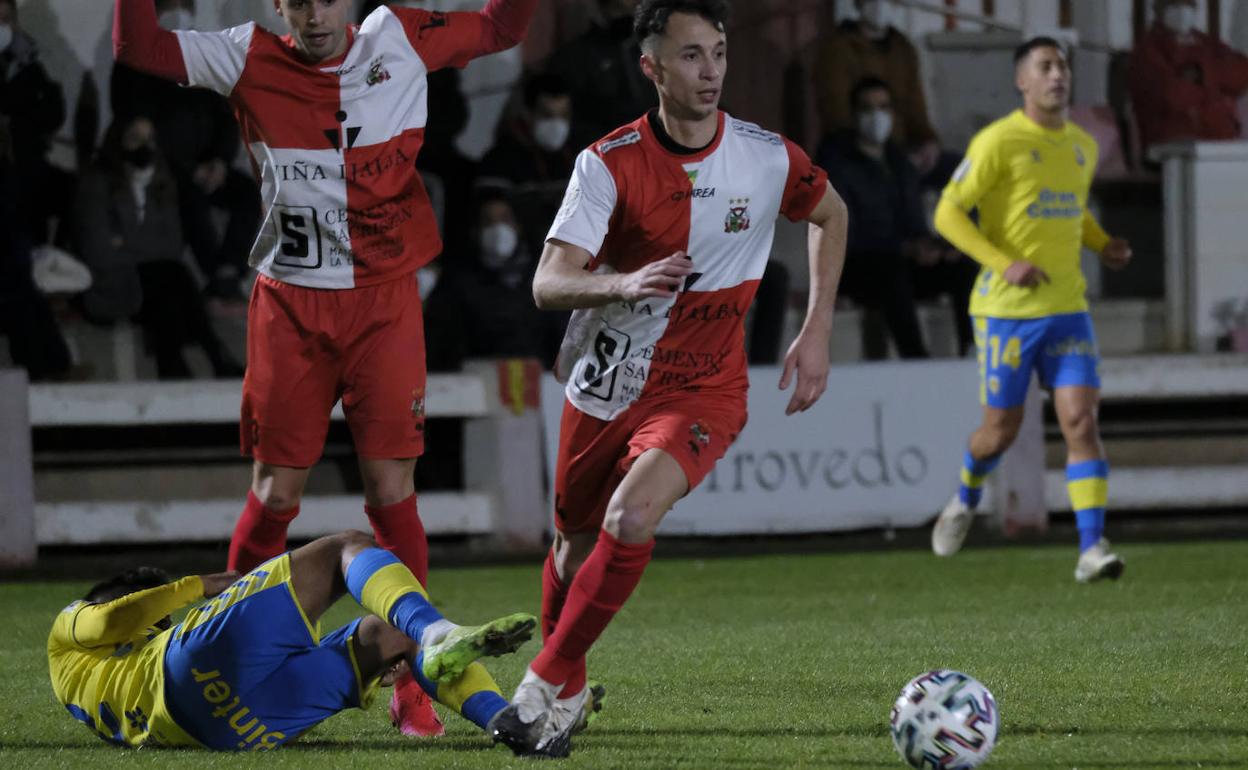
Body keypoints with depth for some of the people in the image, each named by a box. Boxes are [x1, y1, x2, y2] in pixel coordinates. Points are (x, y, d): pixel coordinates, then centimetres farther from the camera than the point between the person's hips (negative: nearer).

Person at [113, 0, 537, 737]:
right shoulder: (253, 60, 0)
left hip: (384, 302, 0)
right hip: (290, 307, 0)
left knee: (391, 489, -5)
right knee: (276, 492, 0)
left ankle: (410, 683, 1)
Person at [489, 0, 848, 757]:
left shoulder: (769, 159, -11)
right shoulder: (611, 161, -14)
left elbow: (832, 215, 12)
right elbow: (549, 283, -21)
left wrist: (817, 333, 6)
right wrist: (623, 283, -42)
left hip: (703, 391, -1)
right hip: (605, 384, 2)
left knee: (631, 519, -27)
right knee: (576, 543, 16)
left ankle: (547, 687, -14)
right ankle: (570, 690, 44)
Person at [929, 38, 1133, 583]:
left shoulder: (1083, 147, 11)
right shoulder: (997, 142, -9)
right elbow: (948, 214, -10)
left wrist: (1105, 246, 8)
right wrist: (1005, 264, -21)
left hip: (1067, 309, 4)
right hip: (1006, 308, -4)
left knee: (1081, 420, -11)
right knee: (1002, 429, 5)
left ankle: (1092, 548, -15)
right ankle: (967, 496, 38)